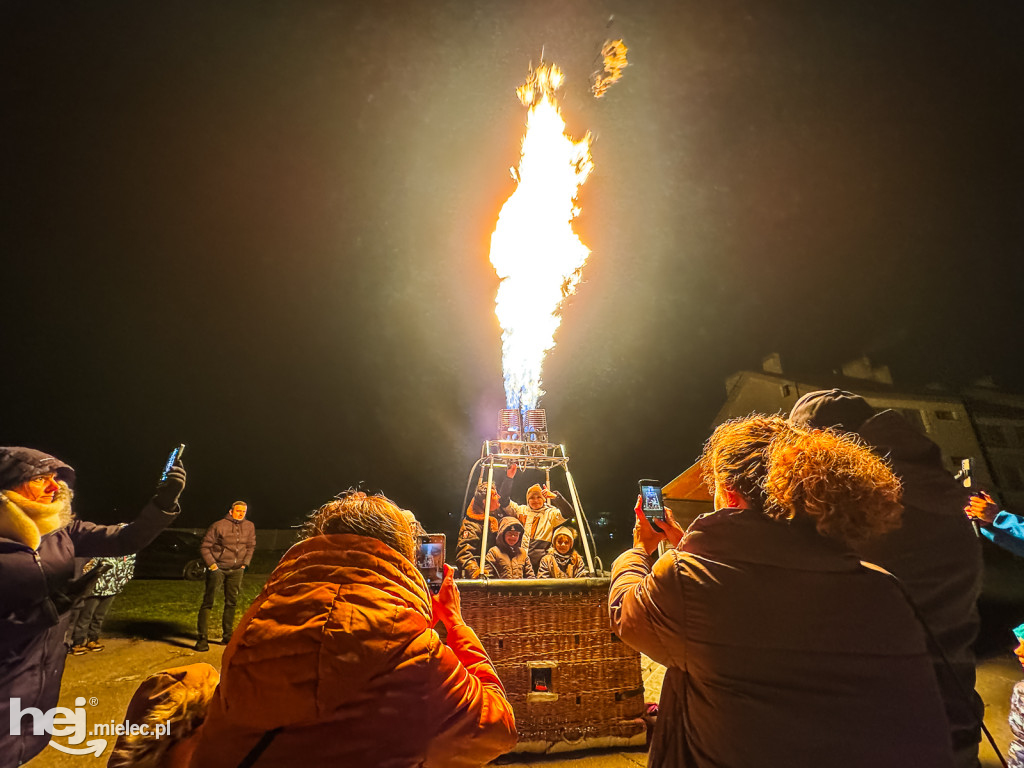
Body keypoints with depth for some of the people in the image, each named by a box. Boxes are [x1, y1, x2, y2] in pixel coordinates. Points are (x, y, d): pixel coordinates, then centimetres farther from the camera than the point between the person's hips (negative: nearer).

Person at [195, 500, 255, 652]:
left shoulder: (249, 527, 3)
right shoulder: (218, 526, -11)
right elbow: (205, 547, -5)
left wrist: (245, 564, 7)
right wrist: (212, 564, -10)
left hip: (236, 570, 4)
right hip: (218, 569, -4)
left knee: (231, 602, 10)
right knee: (208, 602, -5)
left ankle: (227, 636, 21)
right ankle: (202, 638, 3)